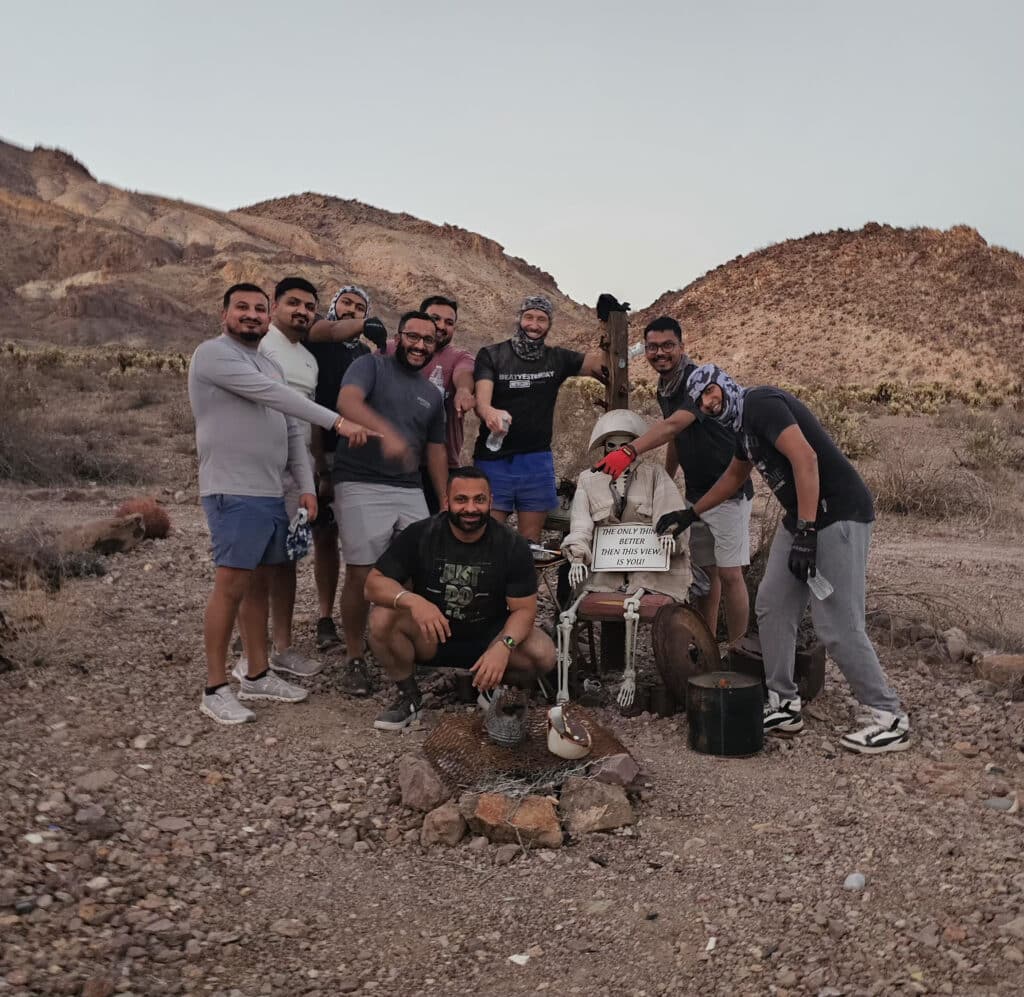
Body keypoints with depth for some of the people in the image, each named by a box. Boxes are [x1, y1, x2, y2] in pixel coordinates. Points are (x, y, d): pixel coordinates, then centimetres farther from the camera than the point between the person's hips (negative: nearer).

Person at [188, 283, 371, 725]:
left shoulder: (271, 366, 19)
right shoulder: (213, 353, -7)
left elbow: (293, 431, 18)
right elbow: (273, 395, -18)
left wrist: (306, 485, 7)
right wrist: (337, 420, -21)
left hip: (271, 493, 8)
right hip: (232, 492, -8)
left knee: (259, 584, 12)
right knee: (231, 585, -8)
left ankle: (258, 675, 21)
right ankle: (215, 689, 0)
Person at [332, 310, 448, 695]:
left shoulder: (432, 395, 19)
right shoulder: (371, 366, 1)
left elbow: (436, 451, 22)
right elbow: (348, 401, -20)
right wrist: (386, 432, -38)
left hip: (410, 491, 5)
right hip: (361, 487, -5)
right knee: (361, 575, -6)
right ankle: (355, 657, 11)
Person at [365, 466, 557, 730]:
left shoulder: (512, 546, -13)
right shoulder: (419, 535, -13)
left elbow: (523, 609, -13)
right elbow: (374, 583, -15)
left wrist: (503, 646, -35)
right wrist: (412, 600, -37)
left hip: (487, 637, 0)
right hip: (429, 637, 0)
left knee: (543, 655, -25)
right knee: (382, 618, -28)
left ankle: (488, 687, 7)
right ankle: (408, 696, -2)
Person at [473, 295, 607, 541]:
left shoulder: (558, 359, 9)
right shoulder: (491, 356, 0)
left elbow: (601, 362, 0)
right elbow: (481, 399, -16)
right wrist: (490, 412, -38)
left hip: (537, 462, 3)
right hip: (493, 461, -2)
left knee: (531, 542, 7)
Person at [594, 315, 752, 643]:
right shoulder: (664, 390, 8)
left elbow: (674, 425, -35)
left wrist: (629, 452, -47)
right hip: (695, 492, 8)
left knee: (729, 574, -7)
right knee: (704, 571, 12)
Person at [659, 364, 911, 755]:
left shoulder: (761, 403, -13)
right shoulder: (744, 423, 17)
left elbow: (805, 459, -25)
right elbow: (733, 477, 34)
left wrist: (806, 533, -27)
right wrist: (689, 514, 37)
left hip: (838, 516, -10)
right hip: (802, 518, 10)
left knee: (837, 626, -9)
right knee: (771, 606, 11)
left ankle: (890, 719, 5)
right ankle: (784, 705, 20)